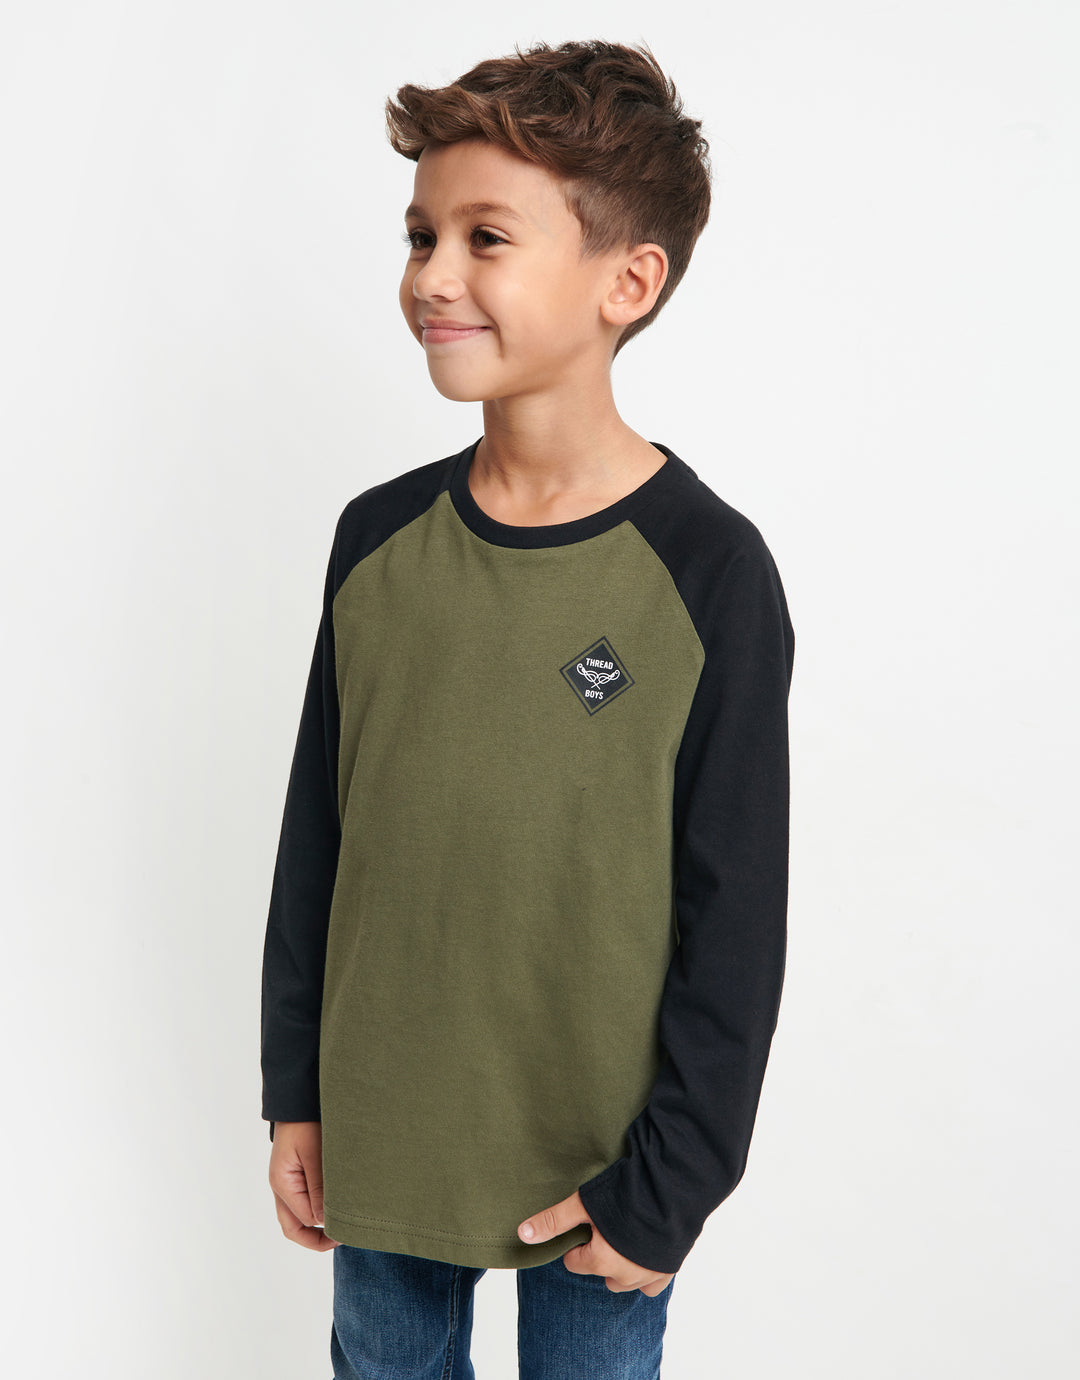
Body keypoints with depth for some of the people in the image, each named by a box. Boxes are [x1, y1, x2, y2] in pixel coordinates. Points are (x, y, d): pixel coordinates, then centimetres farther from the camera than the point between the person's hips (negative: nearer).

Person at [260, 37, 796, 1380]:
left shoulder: (710, 573, -16)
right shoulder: (378, 537, -4)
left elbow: (739, 924, -12)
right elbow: (317, 833, 4)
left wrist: (665, 1190, -10)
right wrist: (294, 1094, 7)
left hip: (598, 1166, -3)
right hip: (376, 1137, 4)